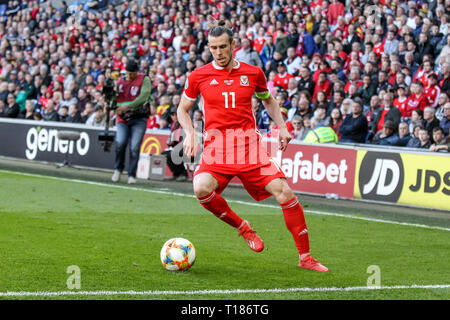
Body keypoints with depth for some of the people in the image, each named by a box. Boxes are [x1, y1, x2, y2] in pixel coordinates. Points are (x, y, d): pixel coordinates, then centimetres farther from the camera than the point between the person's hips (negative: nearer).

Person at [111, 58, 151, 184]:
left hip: (139, 119, -2)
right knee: (120, 143, -18)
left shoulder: (144, 80, -1)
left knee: (134, 147, -11)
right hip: (123, 119, 2)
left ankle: (132, 175, -3)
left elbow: (143, 97, -15)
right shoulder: (120, 81, 12)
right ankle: (118, 169, 3)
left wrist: (128, 106, -24)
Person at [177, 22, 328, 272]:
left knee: (284, 192, -13)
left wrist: (282, 127, 12)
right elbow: (183, 108, 17)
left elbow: (268, 100, 26)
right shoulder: (199, 76, 4)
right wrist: (190, 133, -1)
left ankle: (305, 257, -1)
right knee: (202, 188, -29)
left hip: (249, 145, 1)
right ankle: (243, 228, -2)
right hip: (216, 146, -1)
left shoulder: (252, 73, 8)